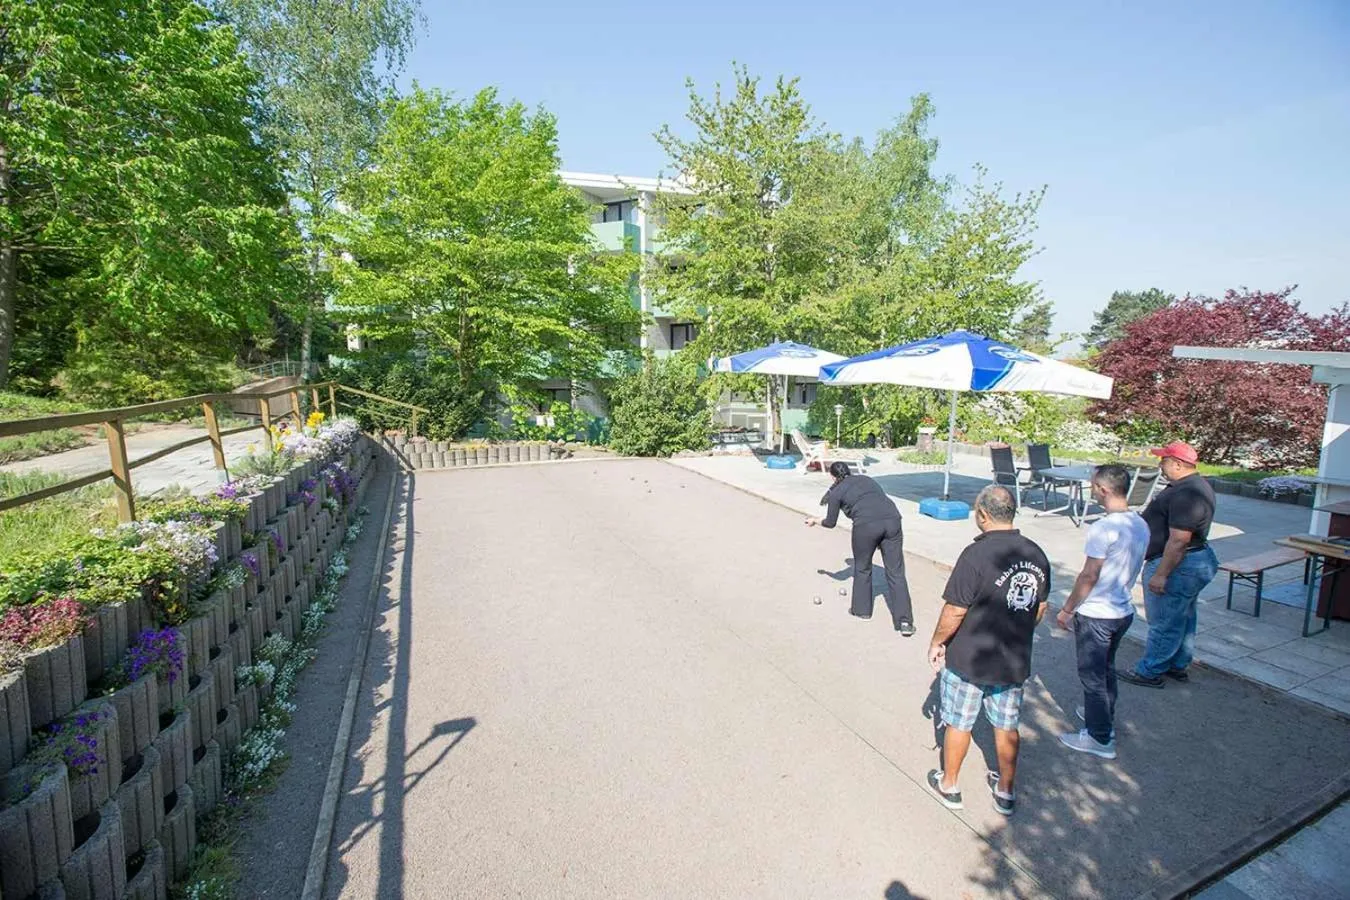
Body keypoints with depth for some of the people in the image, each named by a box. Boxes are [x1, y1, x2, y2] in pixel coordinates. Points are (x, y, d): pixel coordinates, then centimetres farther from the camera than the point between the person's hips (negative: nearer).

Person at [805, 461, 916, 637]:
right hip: (892, 520, 4)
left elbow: (830, 523, 22)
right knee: (896, 573, 5)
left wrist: (814, 521, 41)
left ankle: (861, 609, 33)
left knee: (862, 568, 20)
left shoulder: (836, 492, 14)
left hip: (866, 525, -4)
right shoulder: (866, 479, 27)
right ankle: (905, 621, 1)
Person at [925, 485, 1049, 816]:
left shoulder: (976, 555, -25)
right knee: (1007, 727, 21)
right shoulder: (1036, 554, -4)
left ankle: (949, 785, 32)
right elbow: (1040, 608, 8)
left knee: (958, 725, 13)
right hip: (1015, 662, 6)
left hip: (968, 661, -5)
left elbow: (955, 612, -22)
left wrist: (937, 643, -6)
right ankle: (1005, 792, 38)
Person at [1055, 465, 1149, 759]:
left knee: (1092, 675, 7)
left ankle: (1100, 739, 18)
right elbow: (1133, 568, 11)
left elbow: (1089, 576, -22)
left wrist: (1066, 610, -11)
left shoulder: (1103, 528, -25)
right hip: (1124, 611, 8)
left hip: (1096, 614, -8)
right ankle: (1104, 717, 43)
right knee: (1106, 668, 26)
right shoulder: (1141, 525, 0)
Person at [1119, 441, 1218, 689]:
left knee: (1164, 623, 2)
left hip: (1179, 566, -11)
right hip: (1195, 562, 11)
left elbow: (1179, 540, -29)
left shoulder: (1185, 495, -27)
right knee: (1183, 618, 21)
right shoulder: (1194, 485, 10)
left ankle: (1149, 672, 13)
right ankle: (1178, 666, 35)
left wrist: (1161, 574, -25)